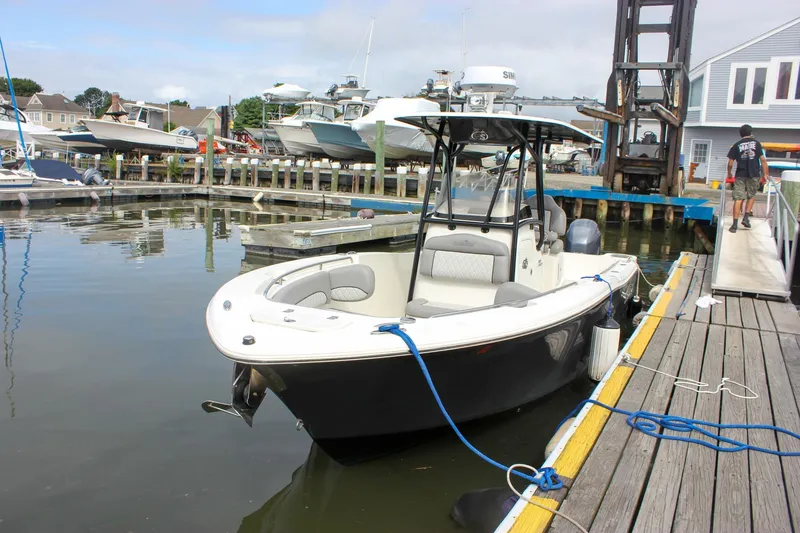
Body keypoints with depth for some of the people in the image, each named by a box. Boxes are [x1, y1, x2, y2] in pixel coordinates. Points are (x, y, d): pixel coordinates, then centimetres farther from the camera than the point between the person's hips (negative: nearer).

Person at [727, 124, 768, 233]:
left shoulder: (736, 145, 5)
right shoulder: (756, 143, 5)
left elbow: (730, 163, 2)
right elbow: (763, 160, 2)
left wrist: (729, 173, 18)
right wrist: (765, 174, 8)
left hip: (740, 175, 0)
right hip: (754, 175, 0)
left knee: (738, 199, 0)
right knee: (751, 196, 20)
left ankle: (735, 224, -4)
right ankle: (746, 217, 8)